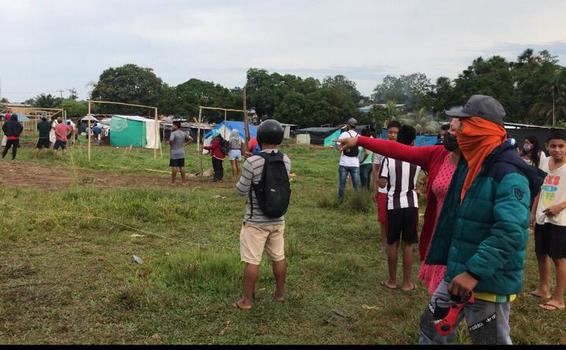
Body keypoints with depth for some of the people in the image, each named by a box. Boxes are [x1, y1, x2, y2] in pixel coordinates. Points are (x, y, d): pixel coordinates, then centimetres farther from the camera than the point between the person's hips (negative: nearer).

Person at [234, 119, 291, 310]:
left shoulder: (252, 162, -19)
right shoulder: (286, 160, -3)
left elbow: (241, 190, -12)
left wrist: (241, 179, 9)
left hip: (256, 221, -5)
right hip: (278, 219, 5)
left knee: (252, 261, 3)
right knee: (279, 257, 17)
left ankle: (247, 300, 12)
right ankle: (280, 293, 31)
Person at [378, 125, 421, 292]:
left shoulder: (389, 158, -9)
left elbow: (382, 183, -9)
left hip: (393, 205, -1)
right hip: (411, 205, 1)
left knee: (392, 244, 11)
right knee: (408, 245, 8)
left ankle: (392, 281, 19)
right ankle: (406, 283, 15)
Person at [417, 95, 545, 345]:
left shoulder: (509, 174, -21)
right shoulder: (470, 163, 9)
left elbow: (510, 231, -32)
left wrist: (475, 272, -35)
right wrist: (442, 257, 20)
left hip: (489, 282, -8)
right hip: (458, 274, 9)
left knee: (490, 340, 10)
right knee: (432, 329, 18)